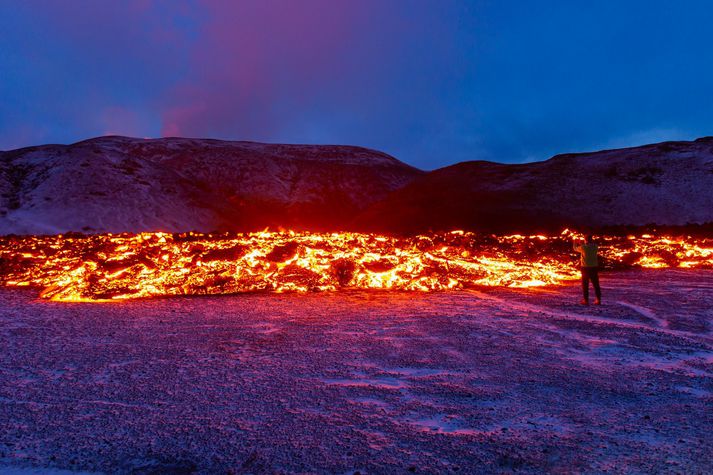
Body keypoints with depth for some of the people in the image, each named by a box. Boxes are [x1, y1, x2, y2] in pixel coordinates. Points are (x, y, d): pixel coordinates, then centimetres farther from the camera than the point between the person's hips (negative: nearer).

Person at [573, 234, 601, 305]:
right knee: (596, 284, 11)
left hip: (585, 268, -3)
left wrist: (574, 243, 31)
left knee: (585, 285, 5)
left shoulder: (583, 247, -11)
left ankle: (586, 300, 6)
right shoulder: (595, 247, -4)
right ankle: (598, 300, 13)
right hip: (594, 267, 3)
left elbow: (576, 248, 10)